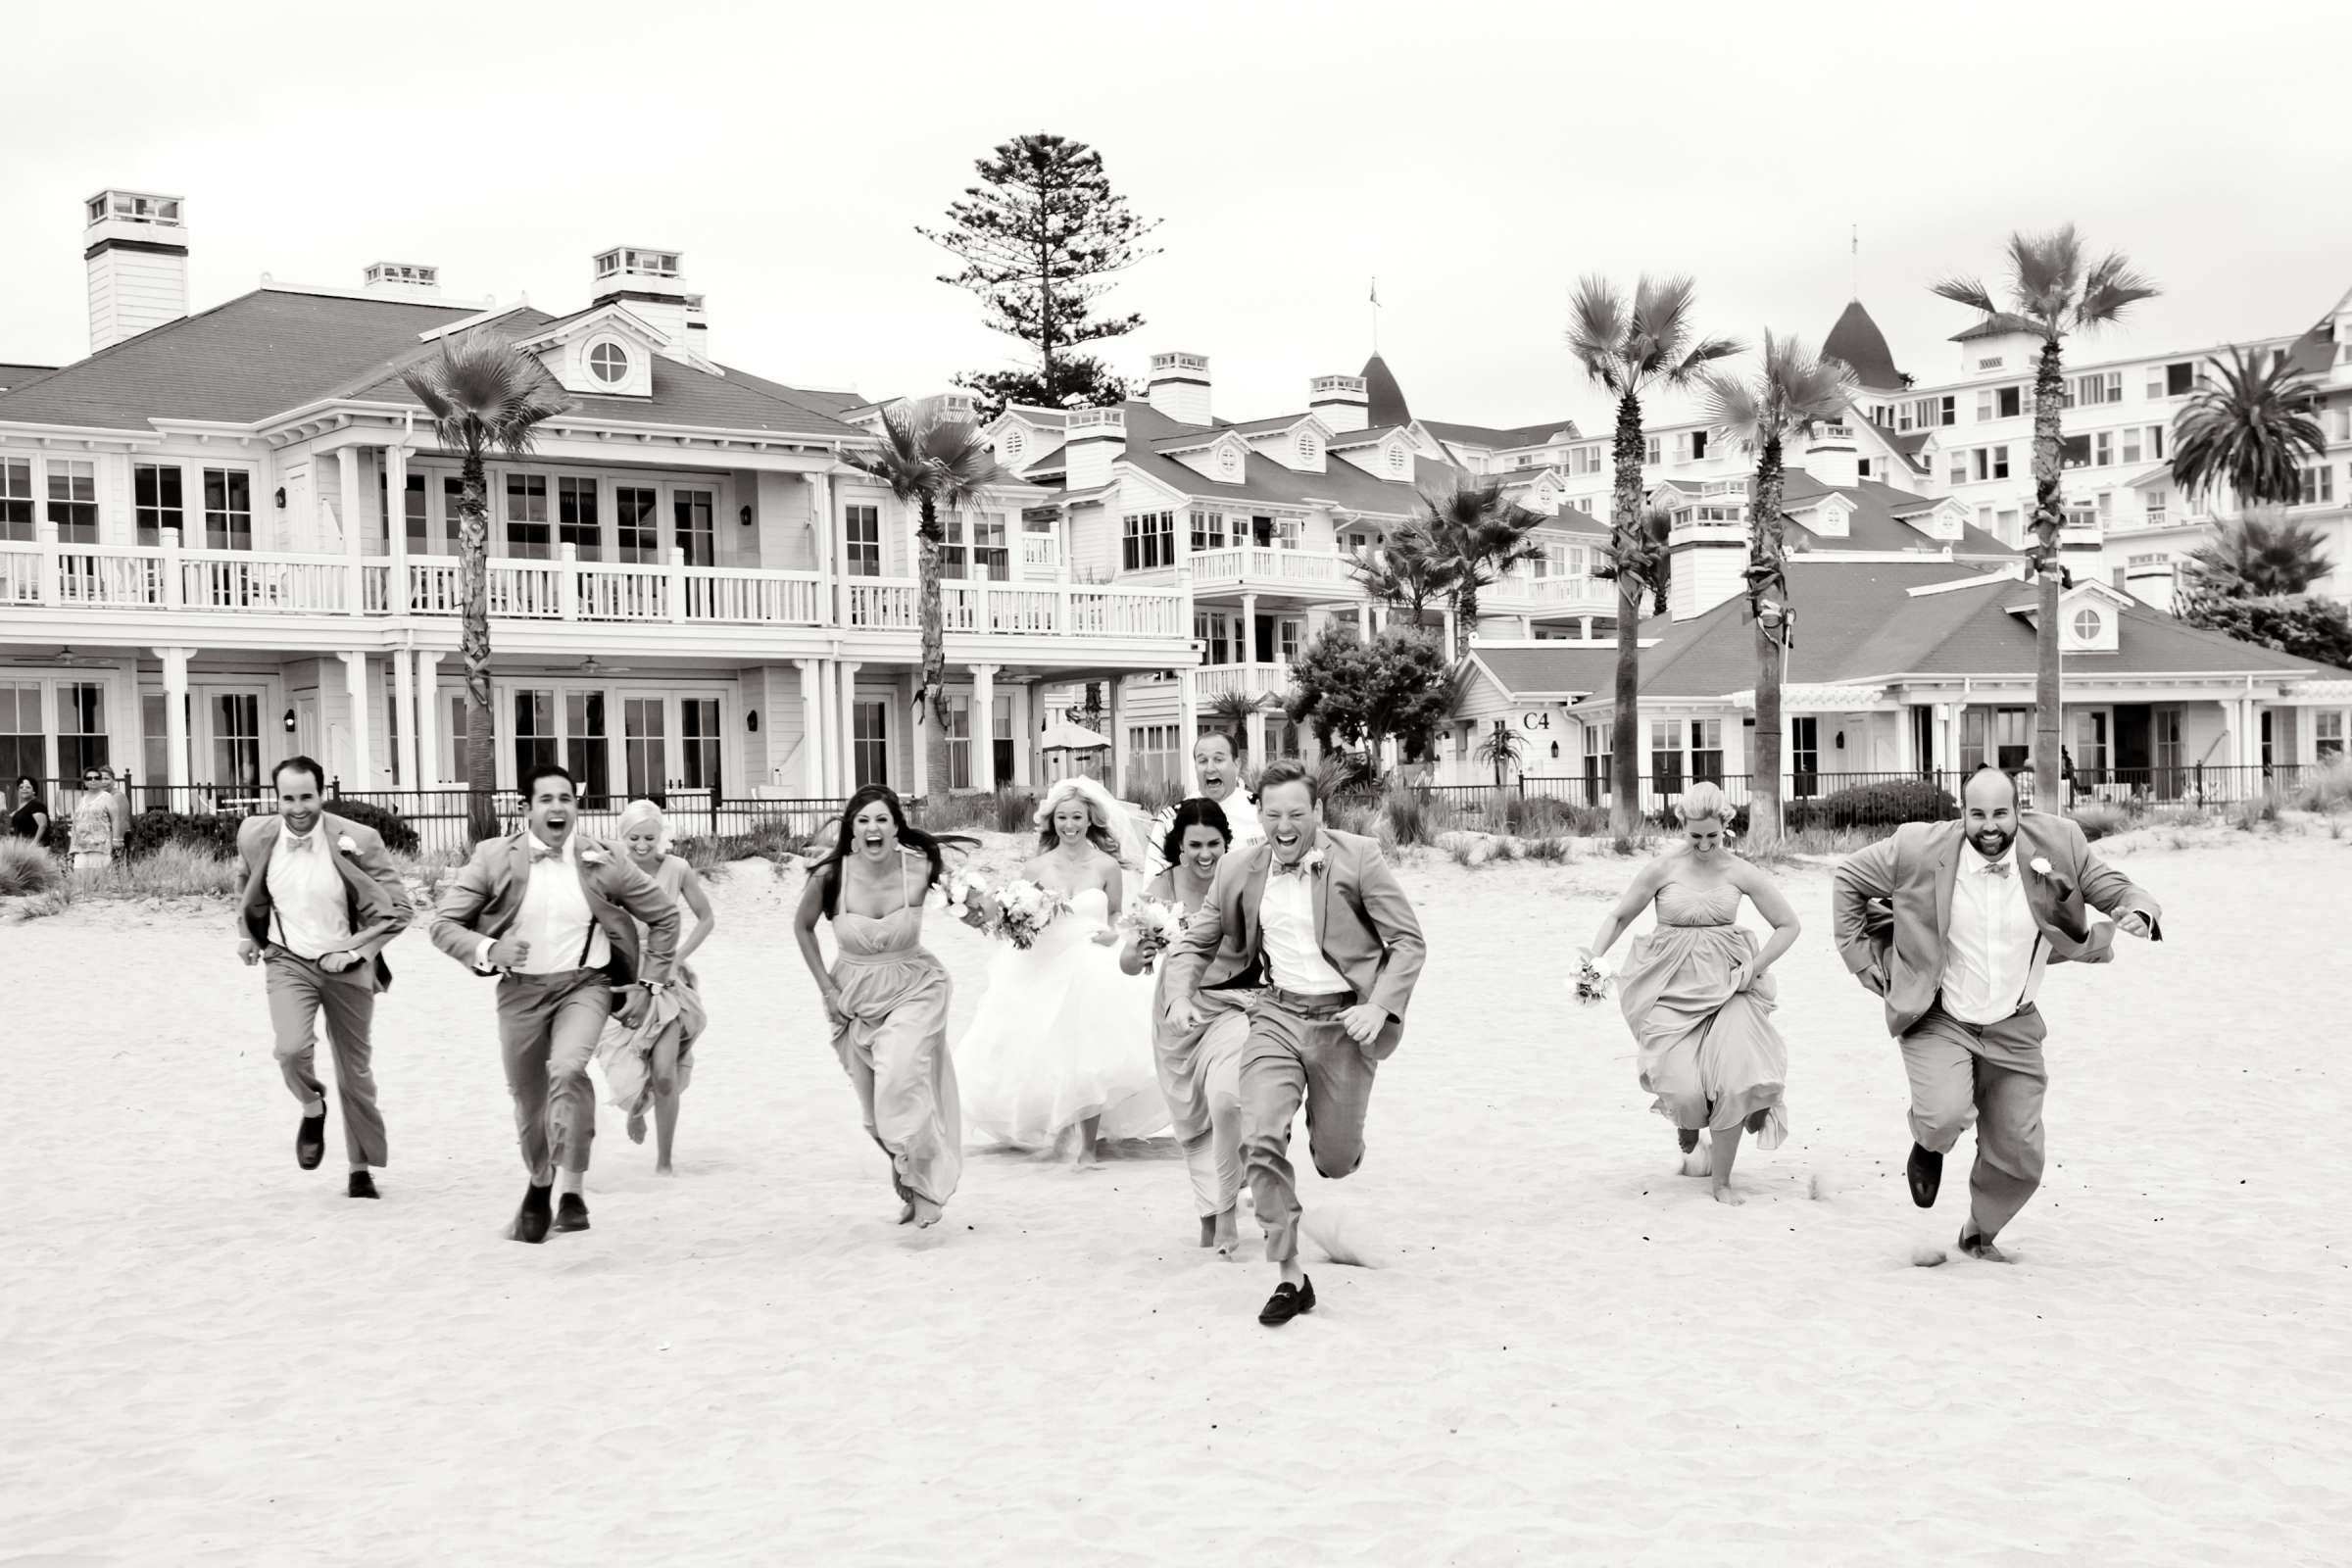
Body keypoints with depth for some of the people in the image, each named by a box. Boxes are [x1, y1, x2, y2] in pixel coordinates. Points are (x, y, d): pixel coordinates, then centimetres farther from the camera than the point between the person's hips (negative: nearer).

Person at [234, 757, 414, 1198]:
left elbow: (397, 907, -10)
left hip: (347, 967, -1)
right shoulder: (256, 836, -5)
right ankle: (313, 1110, 9)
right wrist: (246, 934, 15)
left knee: (355, 1072, 7)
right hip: (288, 962, 1)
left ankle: (362, 1169, 24)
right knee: (292, 1049, -24)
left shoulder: (356, 841, -16)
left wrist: (352, 951, -16)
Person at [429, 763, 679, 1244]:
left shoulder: (603, 863, -5)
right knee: (529, 1102, 11)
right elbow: (443, 924, -4)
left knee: (566, 1068, -29)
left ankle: (572, 1191, -21)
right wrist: (488, 950, -22)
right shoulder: (495, 858, -6)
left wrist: (647, 983, 2)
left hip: (584, 984, -2)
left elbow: (664, 916, 8)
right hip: (520, 988, 2)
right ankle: (538, 1187, 40)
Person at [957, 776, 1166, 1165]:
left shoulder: (1107, 866, 1)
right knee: (1044, 1056, 2)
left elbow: (1117, 918, 11)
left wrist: (1112, 934, -10)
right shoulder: (1035, 867, 3)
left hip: (1093, 971, -1)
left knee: (1089, 1054, -6)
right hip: (1043, 971, 1)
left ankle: (1088, 1143, 8)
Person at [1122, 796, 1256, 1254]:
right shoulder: (1163, 887, -9)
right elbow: (1126, 961, -11)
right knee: (1192, 1119, 14)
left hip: (1231, 1007, -3)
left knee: (1226, 1099, -24)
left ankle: (1227, 1207, -6)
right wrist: (1139, 954, -33)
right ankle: (1208, 1216, 35)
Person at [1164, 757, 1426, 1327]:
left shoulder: (1358, 857, -7)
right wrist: (1180, 995, -6)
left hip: (1344, 1019, -2)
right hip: (1276, 1016, 2)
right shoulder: (1239, 869, 3)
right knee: (1260, 1141, -15)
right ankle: (1290, 1277, -4)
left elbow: (1409, 941, -5)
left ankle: (1339, 1144, 46)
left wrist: (1380, 1007, -16)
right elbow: (1194, 943, 13)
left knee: (1334, 1161, 5)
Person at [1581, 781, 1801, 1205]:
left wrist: (1754, 967, -4)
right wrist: (1594, 957, -9)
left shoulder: (1740, 873, -1)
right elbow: (1619, 917, 6)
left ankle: (1722, 1181, 3)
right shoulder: (1663, 869, -3)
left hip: (1728, 984, 1)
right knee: (1683, 1089, -13)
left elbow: (1788, 924, 6)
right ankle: (1688, 1138, 26)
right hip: (1672, 986, -1)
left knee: (1733, 1080, -15)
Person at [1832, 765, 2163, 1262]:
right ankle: (1930, 1143, 11)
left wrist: (2139, 911, -24)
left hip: (2014, 1029, 3)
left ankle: (1979, 1234, 39)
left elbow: (2111, 886, 0)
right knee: (1946, 1116, -29)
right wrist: (1865, 960, -2)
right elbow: (1850, 878, 0)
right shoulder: (1920, 848, -15)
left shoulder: (2057, 843, -10)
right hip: (1938, 1021, -3)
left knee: (2020, 1161, 8)